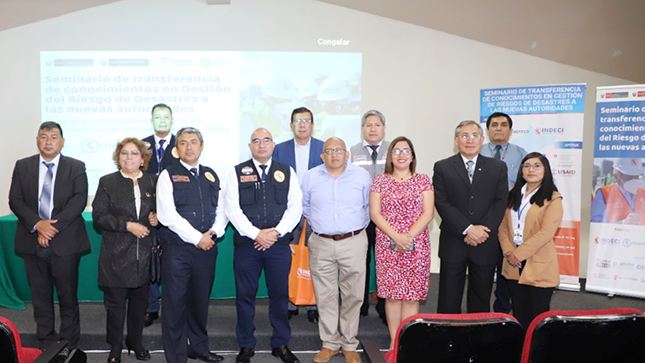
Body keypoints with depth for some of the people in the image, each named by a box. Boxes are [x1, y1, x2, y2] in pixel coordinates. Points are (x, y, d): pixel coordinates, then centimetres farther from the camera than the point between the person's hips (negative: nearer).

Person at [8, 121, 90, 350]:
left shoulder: (76, 167, 1)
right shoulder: (22, 166, 8)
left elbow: (79, 200, -9)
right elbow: (15, 200, 1)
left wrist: (53, 226, -16)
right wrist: (37, 224, -14)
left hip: (65, 242, -2)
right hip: (32, 242, 2)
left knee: (68, 297, 5)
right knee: (40, 297, 12)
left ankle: (70, 346, 18)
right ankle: (45, 344, 25)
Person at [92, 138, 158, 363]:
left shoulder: (153, 182, 8)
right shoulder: (107, 182, 1)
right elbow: (99, 216, -6)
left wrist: (156, 218, -6)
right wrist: (128, 225, -15)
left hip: (144, 254, 2)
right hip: (117, 254, -2)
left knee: (139, 301, 12)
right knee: (115, 303, 5)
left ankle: (135, 342, 30)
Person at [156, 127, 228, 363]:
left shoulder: (211, 176, 14)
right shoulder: (168, 175, -1)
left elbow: (221, 211, 12)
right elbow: (167, 215, -12)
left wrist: (213, 232, -7)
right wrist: (196, 237, -14)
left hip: (207, 248, 4)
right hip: (177, 248, -4)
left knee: (200, 300, 14)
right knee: (175, 302, 0)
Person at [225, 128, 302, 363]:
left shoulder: (287, 172, 8)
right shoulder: (237, 172, 4)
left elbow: (295, 206, 1)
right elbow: (233, 209, -4)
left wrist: (276, 232, -11)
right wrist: (256, 234, -13)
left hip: (279, 245, 1)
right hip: (246, 244, -1)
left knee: (280, 295, 9)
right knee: (245, 296, 8)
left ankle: (281, 344, 24)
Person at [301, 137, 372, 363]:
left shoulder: (362, 176, 2)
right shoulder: (311, 177, 4)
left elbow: (368, 207, 11)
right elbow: (305, 207, 16)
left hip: (353, 243, -1)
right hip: (321, 244, 1)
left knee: (353, 296, 4)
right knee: (325, 297, 6)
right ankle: (330, 344, 20)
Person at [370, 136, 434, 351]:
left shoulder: (423, 181, 6)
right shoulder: (380, 181, 6)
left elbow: (428, 213, -2)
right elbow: (375, 214, -2)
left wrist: (409, 236, -14)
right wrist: (396, 236, -14)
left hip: (417, 246, 0)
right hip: (388, 245, 0)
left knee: (412, 295, 2)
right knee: (392, 294, 3)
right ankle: (394, 342, 14)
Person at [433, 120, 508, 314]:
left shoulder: (498, 167, 8)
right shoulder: (442, 167, 2)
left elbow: (501, 202, -1)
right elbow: (442, 203, -6)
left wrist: (481, 230, -13)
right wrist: (468, 229, -15)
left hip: (485, 245, 2)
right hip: (453, 244, -1)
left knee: (481, 301, 11)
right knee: (449, 301, 6)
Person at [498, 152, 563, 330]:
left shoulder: (552, 199, -5)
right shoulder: (513, 195, 12)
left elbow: (546, 232, -14)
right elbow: (503, 225, 8)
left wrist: (518, 253, -15)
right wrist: (508, 252, -7)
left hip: (539, 267, -5)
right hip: (514, 266, 5)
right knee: (519, 316, 12)